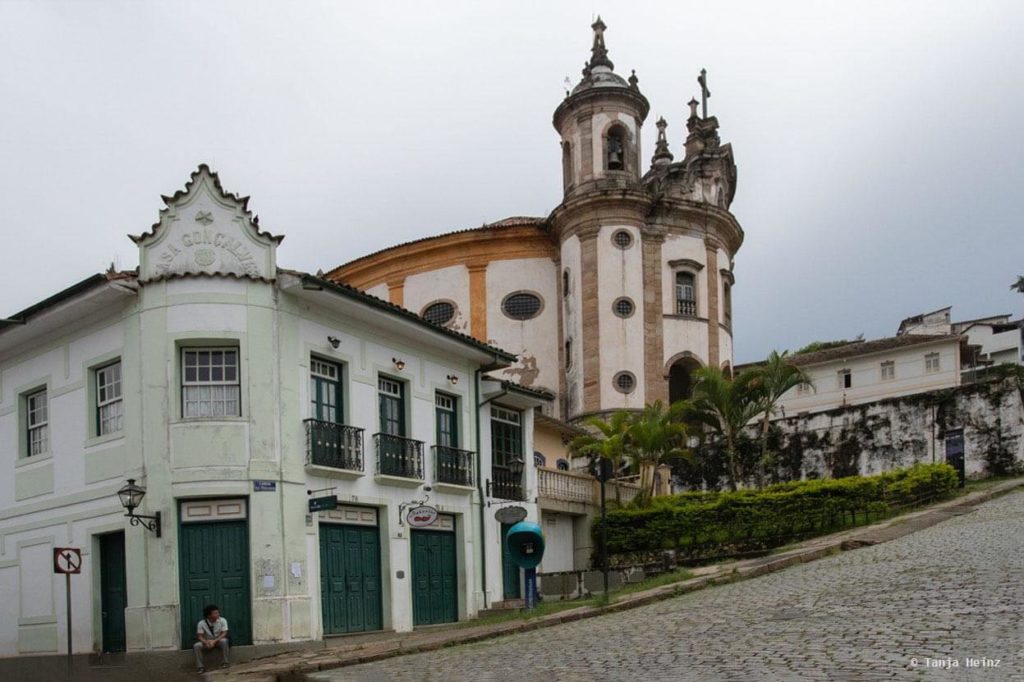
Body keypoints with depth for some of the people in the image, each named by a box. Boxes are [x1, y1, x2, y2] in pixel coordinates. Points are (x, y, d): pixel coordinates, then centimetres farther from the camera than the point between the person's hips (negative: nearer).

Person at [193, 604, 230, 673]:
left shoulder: (222, 621, -16)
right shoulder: (201, 623, -15)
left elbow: (224, 633, -19)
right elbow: (200, 636, -13)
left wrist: (214, 641, -33)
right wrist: (206, 642, -34)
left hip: (219, 640, -1)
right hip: (207, 642, 1)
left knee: (224, 641, -35)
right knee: (196, 646, -27)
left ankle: (225, 663, -24)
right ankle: (201, 667, -21)